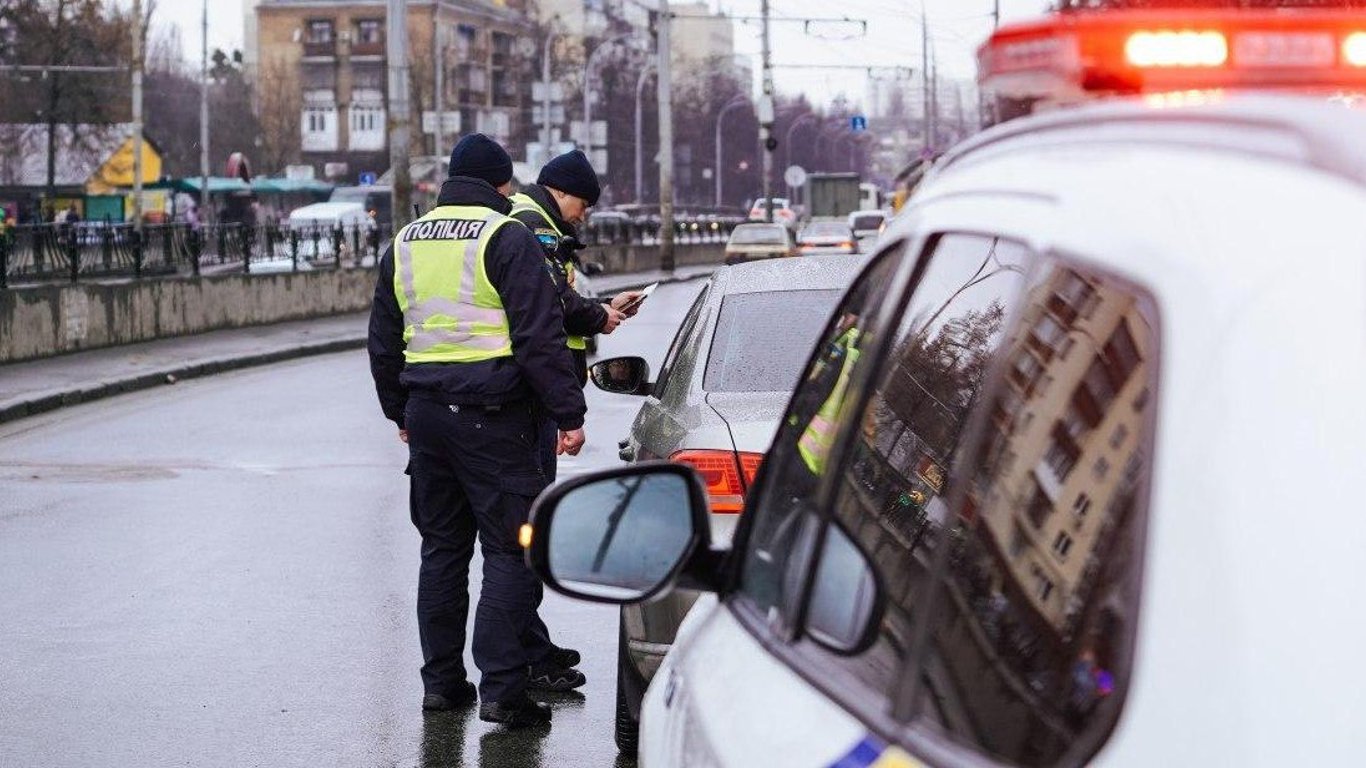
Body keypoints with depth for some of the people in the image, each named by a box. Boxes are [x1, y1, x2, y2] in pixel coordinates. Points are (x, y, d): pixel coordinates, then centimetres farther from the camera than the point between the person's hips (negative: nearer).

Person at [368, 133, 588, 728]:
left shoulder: (404, 244, 14)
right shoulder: (507, 238, -7)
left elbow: (384, 342, 21)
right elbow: (540, 336, -13)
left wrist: (401, 413, 30)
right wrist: (569, 414, -10)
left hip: (426, 412, 7)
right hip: (491, 413, -7)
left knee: (442, 547, 15)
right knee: (510, 548, -4)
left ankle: (442, 680, 19)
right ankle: (502, 689, -9)